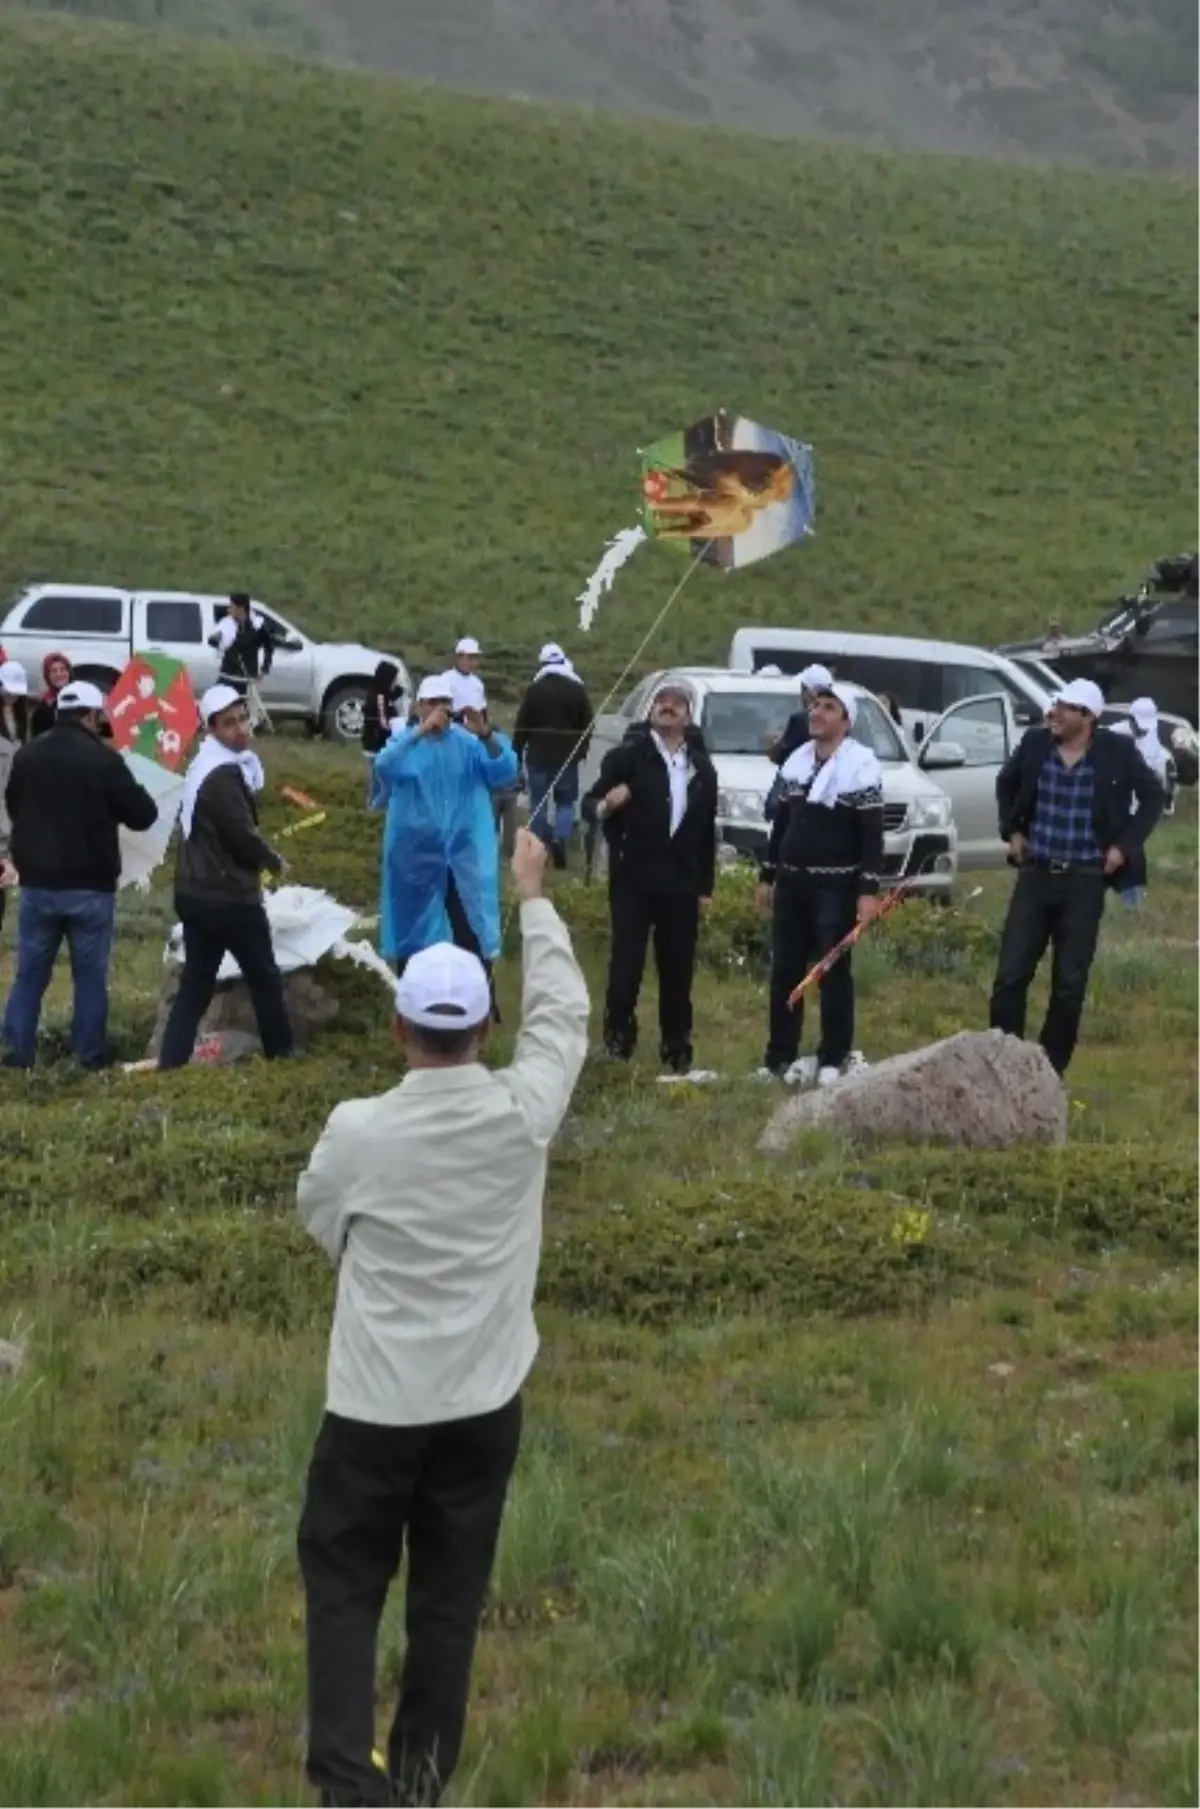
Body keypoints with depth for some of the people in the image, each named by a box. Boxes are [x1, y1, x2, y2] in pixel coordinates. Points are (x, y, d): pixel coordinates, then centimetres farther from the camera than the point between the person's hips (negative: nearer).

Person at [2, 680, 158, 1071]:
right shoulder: (104, 759, -13)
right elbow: (144, 815, -8)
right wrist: (109, 805, 13)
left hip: (37, 881, 4)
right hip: (89, 885, -4)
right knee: (90, 973, 5)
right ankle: (90, 1053, 8)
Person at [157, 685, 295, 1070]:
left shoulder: (203, 767, 14)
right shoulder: (224, 775, -19)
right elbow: (243, 837, -18)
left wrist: (260, 856, 5)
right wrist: (272, 861, 1)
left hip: (195, 893, 9)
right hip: (230, 897, -9)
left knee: (195, 984, 7)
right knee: (265, 979, 8)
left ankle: (170, 1064, 0)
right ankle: (281, 1056, 20)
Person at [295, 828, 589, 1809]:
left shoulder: (357, 1131, -16)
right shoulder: (523, 1116, -12)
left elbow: (320, 1221, 3)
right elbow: (563, 1015, 5)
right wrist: (532, 895, 16)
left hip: (373, 1405, -2)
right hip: (484, 1403, 2)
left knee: (345, 1588, 9)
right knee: (450, 1598, 13)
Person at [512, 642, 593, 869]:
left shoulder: (534, 690, -4)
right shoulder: (577, 690, 0)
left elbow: (521, 726, -4)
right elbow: (587, 724, 3)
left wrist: (517, 753, 4)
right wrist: (582, 751, 15)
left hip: (538, 756, -1)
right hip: (567, 757, 1)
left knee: (538, 802, 8)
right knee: (566, 801, 10)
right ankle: (560, 837, -15)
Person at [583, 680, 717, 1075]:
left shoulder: (702, 768, 11)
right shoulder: (628, 756, -3)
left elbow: (707, 830, 13)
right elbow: (589, 801, -7)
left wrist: (705, 887, 11)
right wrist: (604, 806, -31)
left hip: (681, 884, 4)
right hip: (633, 879, -4)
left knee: (678, 970, 6)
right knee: (626, 964, -9)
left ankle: (677, 1050, 13)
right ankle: (617, 1038, 2)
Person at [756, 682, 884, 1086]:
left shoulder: (860, 764, -9)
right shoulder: (796, 761, 11)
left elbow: (872, 833, -13)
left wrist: (869, 890, -19)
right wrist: (767, 876, 17)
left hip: (836, 885, -6)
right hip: (791, 881, 6)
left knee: (833, 970, -4)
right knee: (785, 970, 7)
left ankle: (834, 1060, 1)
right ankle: (779, 1057, 13)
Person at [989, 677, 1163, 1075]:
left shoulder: (1117, 752, -9)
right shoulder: (1034, 743, -3)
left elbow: (1153, 796, 4)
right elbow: (1006, 783, 17)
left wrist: (1126, 845, -3)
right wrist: (1011, 830, 8)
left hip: (1084, 881, -2)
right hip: (1035, 874, 2)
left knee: (1070, 983, 5)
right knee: (1011, 974, -1)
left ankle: (1051, 1068, 16)